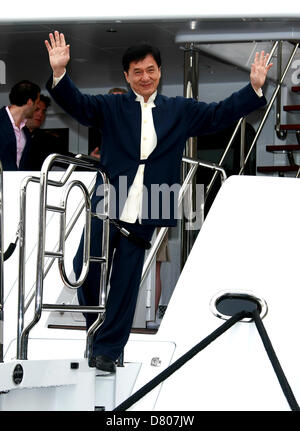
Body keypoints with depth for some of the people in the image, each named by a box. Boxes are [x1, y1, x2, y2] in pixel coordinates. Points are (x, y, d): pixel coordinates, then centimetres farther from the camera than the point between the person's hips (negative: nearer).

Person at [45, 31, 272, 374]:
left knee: (125, 282, 4)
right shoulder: (111, 107, 6)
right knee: (86, 270, 3)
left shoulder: (179, 111, 11)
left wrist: (254, 88, -5)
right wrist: (59, 73, -26)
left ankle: (108, 348, 15)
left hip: (143, 215, 0)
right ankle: (98, 330, 28)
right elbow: (77, 104, -8)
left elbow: (219, 114, 7)